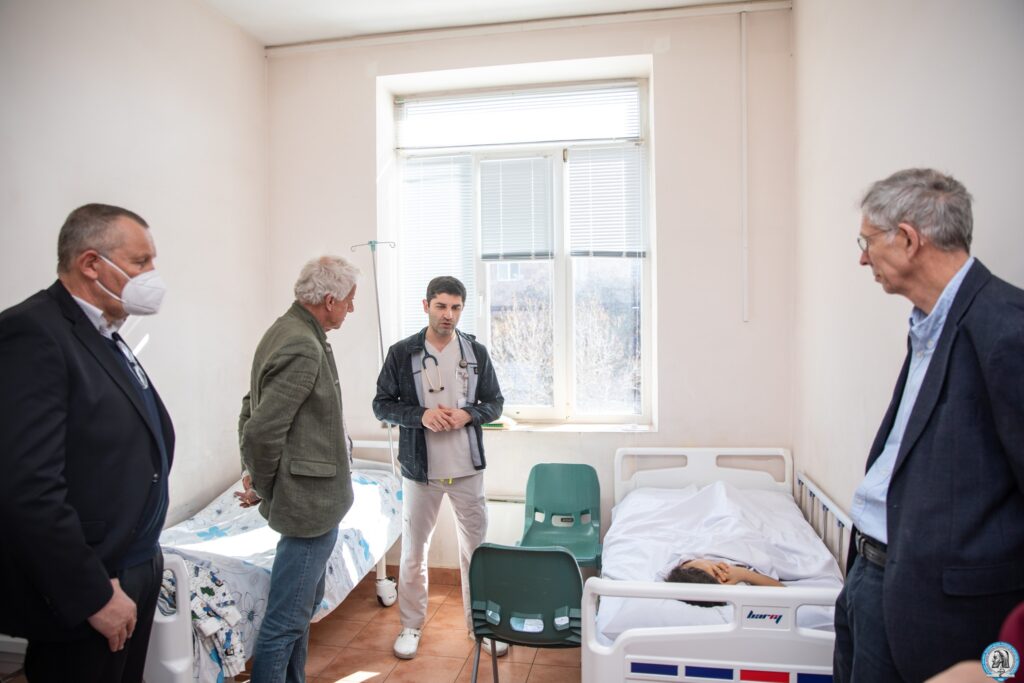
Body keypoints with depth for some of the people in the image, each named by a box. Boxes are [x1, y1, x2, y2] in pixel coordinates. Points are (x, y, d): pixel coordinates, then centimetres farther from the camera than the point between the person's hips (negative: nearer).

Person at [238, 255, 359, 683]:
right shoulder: (304, 348, -22)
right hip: (312, 501, -10)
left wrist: (257, 478, 11)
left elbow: (253, 411, 14)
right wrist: (264, 487, -8)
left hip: (308, 496, 10)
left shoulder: (288, 331, 9)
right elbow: (261, 430, -25)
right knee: (286, 620, 4)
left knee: (305, 604, 24)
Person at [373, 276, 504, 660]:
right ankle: (411, 625, 34)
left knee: (476, 549, 13)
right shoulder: (402, 353, -5)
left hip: (467, 470, 1)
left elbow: (495, 403, 5)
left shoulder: (476, 352, -1)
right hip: (419, 470, -1)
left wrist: (468, 414, -15)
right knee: (413, 552, 14)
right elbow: (382, 405, -2)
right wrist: (420, 415, -19)